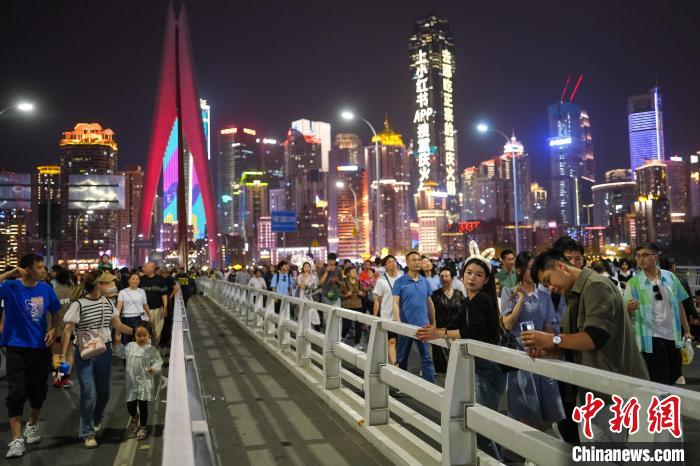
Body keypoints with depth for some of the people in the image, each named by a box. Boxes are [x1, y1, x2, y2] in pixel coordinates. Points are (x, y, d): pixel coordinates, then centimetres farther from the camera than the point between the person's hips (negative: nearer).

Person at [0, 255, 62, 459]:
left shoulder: (46, 288, -1)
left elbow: (55, 313, 10)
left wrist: (53, 329, -7)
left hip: (41, 347, 3)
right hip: (17, 348, -3)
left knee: (39, 390, 14)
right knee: (16, 392, -7)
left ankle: (32, 426, 38)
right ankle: (16, 439, 1)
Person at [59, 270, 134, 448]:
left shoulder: (107, 302, 4)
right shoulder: (79, 304, -13)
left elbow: (118, 325, 8)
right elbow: (68, 331, -12)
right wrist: (63, 355, -17)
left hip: (104, 351, 5)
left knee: (104, 391, 13)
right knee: (89, 392, -7)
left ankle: (97, 421, 40)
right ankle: (88, 433, 9)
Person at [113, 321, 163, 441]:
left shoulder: (151, 350, -9)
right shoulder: (130, 346, 2)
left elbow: (158, 361, -10)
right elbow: (121, 353, 20)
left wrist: (154, 368, -30)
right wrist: (118, 342, 9)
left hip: (145, 383, -3)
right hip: (131, 382, 3)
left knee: (143, 405, 5)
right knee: (130, 405, 10)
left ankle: (143, 427, 24)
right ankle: (134, 417, 45)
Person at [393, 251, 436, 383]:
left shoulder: (425, 281, 6)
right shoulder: (400, 281, -5)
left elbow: (429, 303, 13)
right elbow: (395, 303, -10)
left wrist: (433, 322, 14)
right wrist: (398, 322, -20)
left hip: (423, 325, 2)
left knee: (426, 357, 2)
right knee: (402, 356, 11)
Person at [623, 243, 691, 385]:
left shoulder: (670, 277, 2)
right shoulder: (633, 282, -6)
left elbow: (679, 305, 11)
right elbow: (626, 313, -7)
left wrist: (687, 331, 11)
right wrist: (629, 308, -30)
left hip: (673, 335, 4)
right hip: (651, 337, -4)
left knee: (673, 379, 17)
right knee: (659, 382, -1)